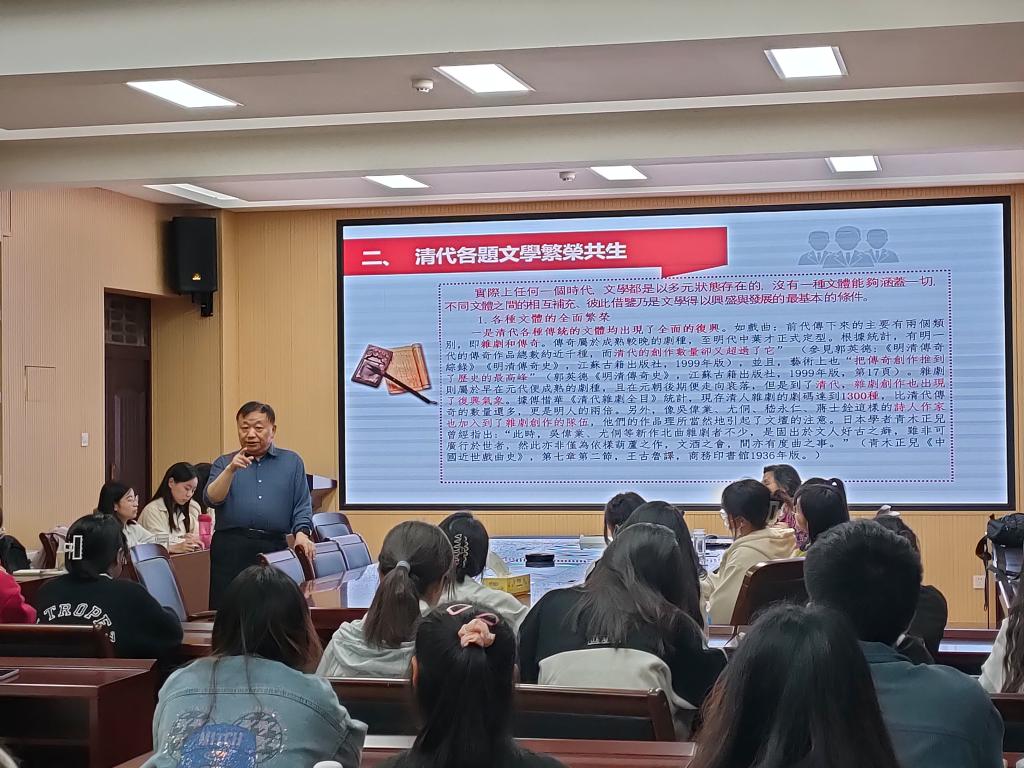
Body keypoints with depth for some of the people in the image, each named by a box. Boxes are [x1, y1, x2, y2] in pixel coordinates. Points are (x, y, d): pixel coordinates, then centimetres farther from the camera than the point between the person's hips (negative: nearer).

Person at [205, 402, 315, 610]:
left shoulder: (292, 462, 16)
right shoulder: (224, 463, 16)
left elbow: (302, 506, 10)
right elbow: (212, 499, 0)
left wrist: (302, 534, -8)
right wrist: (231, 470, -13)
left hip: (275, 548, 0)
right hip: (231, 548, 0)